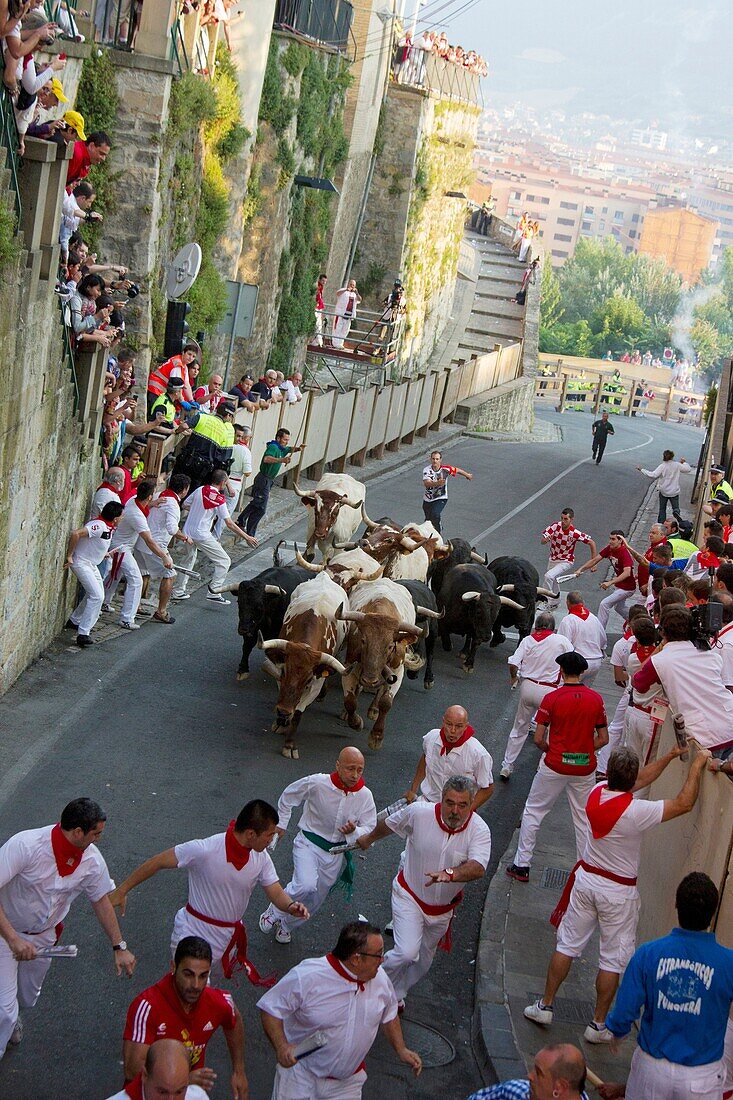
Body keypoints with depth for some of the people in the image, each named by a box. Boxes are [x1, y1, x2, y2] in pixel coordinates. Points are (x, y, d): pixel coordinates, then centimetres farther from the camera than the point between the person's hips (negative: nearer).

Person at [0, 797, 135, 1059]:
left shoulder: (92, 860, -16)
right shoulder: (26, 845, -35)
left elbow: (101, 901, 1)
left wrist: (119, 947, 2)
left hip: (44, 935, 5)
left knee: (27, 998, 24)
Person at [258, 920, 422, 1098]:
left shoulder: (380, 979, -7)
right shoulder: (306, 977, -24)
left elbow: (389, 1015, 12)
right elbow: (270, 1008, -18)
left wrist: (401, 1050, 5)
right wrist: (281, 1047, -31)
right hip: (301, 1075, -4)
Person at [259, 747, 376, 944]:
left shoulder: (365, 796, -14)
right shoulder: (317, 783, -22)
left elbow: (369, 830, -4)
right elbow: (288, 796, -3)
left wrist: (354, 831, -26)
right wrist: (281, 824, 5)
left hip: (336, 853, 4)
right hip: (309, 844, -4)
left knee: (316, 899, 16)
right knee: (306, 887, -29)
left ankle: (286, 925, 45)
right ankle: (274, 911, 0)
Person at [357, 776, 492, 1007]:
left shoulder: (479, 830, -24)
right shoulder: (419, 812, -23)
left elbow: (478, 868, -41)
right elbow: (390, 824, -1)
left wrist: (449, 873, -60)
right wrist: (369, 838, 18)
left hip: (442, 907, 3)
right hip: (410, 896, -3)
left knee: (423, 960, 21)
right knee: (407, 953, -22)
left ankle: (396, 993, 48)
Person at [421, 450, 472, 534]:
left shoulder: (445, 469, -16)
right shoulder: (427, 470, -19)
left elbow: (457, 470, 5)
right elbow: (426, 483, -36)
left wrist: (467, 475, 22)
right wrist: (437, 483, -54)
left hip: (440, 498, -2)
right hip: (427, 500, 2)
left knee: (435, 514, -28)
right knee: (428, 519, 17)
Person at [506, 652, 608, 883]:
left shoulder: (552, 698, -11)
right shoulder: (596, 699, -3)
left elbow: (538, 738, -11)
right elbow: (603, 738, 1)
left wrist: (550, 750, 7)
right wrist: (583, 750, 12)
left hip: (554, 766, -3)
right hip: (585, 768, 3)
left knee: (533, 812, 13)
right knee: (584, 819, 16)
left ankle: (522, 866, 16)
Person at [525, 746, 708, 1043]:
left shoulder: (597, 792, -10)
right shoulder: (636, 811, -28)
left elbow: (640, 780, 7)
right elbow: (684, 804, -17)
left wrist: (671, 755, 9)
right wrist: (697, 765, -5)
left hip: (586, 879, 5)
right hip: (618, 892, -5)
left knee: (567, 945, 17)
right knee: (613, 959, 11)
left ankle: (545, 1006, 27)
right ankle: (598, 1025, 20)